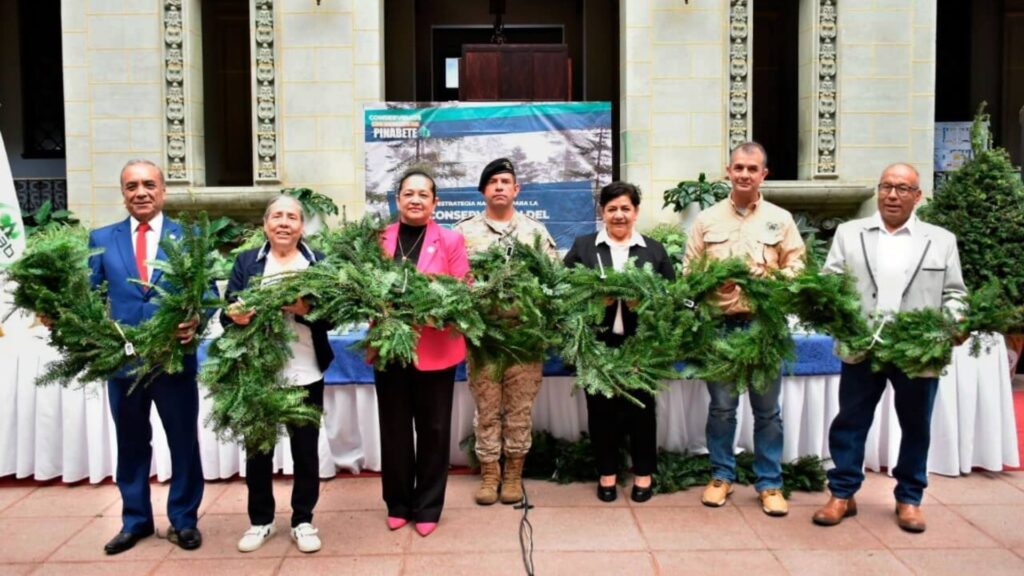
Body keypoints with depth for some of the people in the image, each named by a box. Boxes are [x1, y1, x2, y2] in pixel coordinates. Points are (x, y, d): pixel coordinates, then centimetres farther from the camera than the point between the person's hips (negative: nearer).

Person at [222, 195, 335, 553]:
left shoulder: (319, 263, 4)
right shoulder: (246, 262, 6)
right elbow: (228, 312, 0)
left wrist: (306, 309, -20)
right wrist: (236, 317, -22)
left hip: (305, 374, -1)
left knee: (306, 450, 8)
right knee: (257, 450, 12)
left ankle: (303, 521, 23)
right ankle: (260, 521, 28)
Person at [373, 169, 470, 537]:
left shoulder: (451, 240, 1)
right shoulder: (380, 239, 6)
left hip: (435, 349, -2)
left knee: (433, 429, 7)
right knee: (394, 428, 11)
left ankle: (428, 507, 22)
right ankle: (397, 504, 27)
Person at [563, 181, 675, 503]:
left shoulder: (655, 250, 10)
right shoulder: (582, 247, 7)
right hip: (598, 343, 0)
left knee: (641, 407, 7)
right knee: (601, 408, 6)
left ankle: (643, 472, 22)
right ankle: (606, 473, 21)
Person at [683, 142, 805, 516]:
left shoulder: (781, 219, 8)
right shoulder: (707, 220, 8)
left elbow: (797, 267, 5)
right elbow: (689, 271, 7)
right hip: (719, 324, 0)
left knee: (767, 409, 6)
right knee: (721, 406, 8)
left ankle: (770, 484, 17)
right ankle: (721, 476, 22)